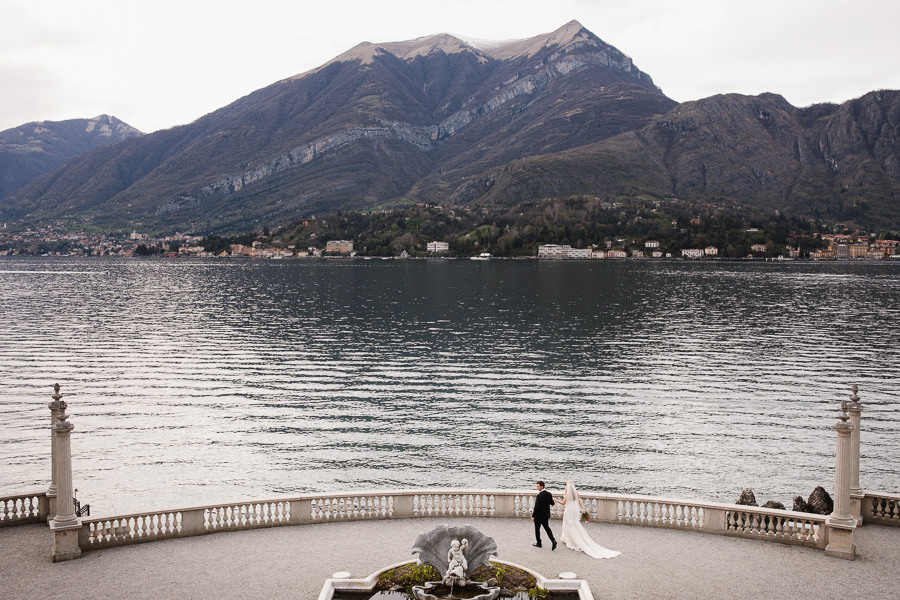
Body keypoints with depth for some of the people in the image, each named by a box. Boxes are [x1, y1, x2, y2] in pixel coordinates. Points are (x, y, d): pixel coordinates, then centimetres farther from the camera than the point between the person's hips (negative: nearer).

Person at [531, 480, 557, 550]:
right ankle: (553, 540, -3)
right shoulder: (549, 494, -2)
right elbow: (552, 503, 5)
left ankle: (538, 543, 21)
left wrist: (533, 516, -14)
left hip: (539, 515, -6)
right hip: (546, 515, 6)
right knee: (547, 528, 15)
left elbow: (536, 507, -21)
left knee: (537, 529, 11)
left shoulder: (539, 496, -23)